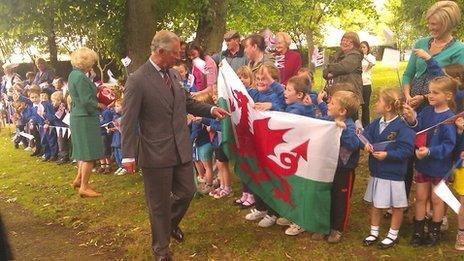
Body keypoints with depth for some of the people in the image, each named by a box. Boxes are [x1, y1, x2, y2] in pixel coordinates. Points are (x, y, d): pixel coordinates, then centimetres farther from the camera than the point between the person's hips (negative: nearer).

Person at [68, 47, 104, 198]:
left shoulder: (73, 74, 11)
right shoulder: (81, 77, -20)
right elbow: (87, 101, -23)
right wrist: (99, 105, -7)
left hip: (77, 117, 10)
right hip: (85, 119, -10)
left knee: (84, 151, 21)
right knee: (89, 154, -2)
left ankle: (79, 179, 31)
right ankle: (84, 187, 5)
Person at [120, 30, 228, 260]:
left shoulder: (173, 74, 6)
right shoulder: (137, 81, -15)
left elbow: (187, 102, 19)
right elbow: (128, 121, -15)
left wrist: (210, 110, 5)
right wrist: (128, 155, -18)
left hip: (181, 149, 6)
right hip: (156, 154, -6)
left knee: (186, 192, 17)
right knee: (159, 203, 9)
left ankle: (171, 223, 48)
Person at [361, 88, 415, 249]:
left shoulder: (402, 127, -19)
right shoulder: (376, 123, 2)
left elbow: (407, 150, -22)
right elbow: (366, 134, 1)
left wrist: (387, 155, -25)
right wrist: (366, 144, -19)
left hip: (394, 174, -7)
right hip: (376, 172, 7)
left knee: (397, 206, 12)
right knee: (375, 204, 17)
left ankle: (393, 235, 30)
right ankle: (374, 232, 34)